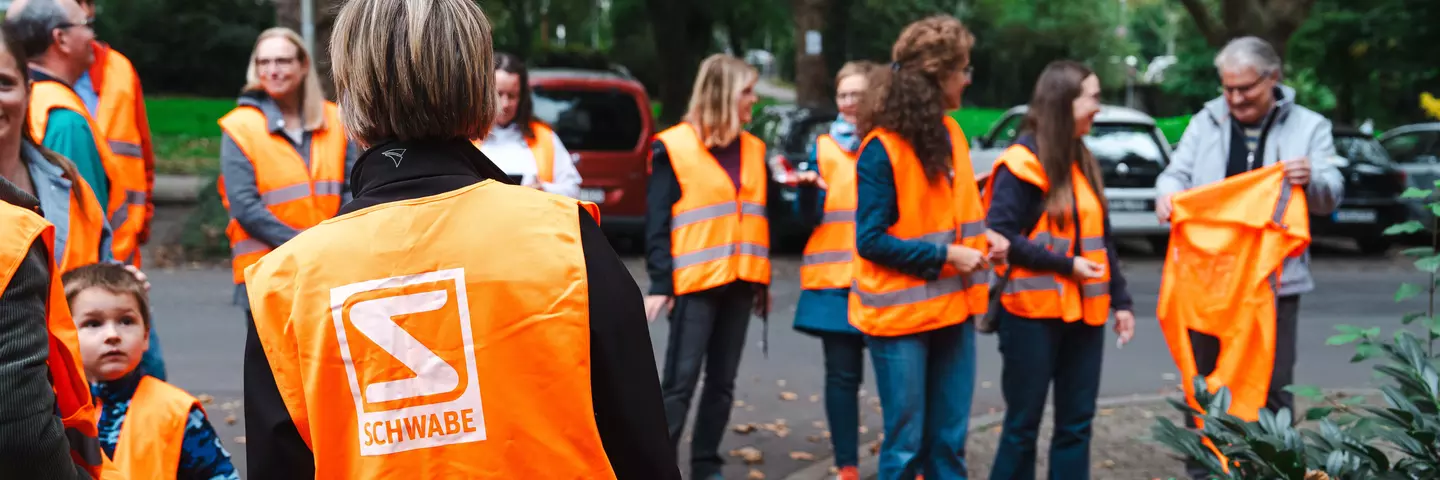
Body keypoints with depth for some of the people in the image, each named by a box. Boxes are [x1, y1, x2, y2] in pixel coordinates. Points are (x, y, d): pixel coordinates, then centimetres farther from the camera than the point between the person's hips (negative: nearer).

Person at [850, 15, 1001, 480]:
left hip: (952, 308, 7)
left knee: (949, 439, 13)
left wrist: (983, 235, 0)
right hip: (900, 315, -7)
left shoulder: (949, 132, 7)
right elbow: (871, 241, -17)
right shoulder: (881, 149, -15)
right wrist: (946, 256, -19)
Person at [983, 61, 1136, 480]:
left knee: (1076, 423, 8)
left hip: (1084, 311, 7)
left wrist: (1120, 299, 10)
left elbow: (1101, 239, 17)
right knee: (1024, 423, 1)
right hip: (1034, 312, -7)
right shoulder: (1022, 162, -11)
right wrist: (1065, 265, -17)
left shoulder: (1083, 161, 14)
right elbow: (1000, 237, -17)